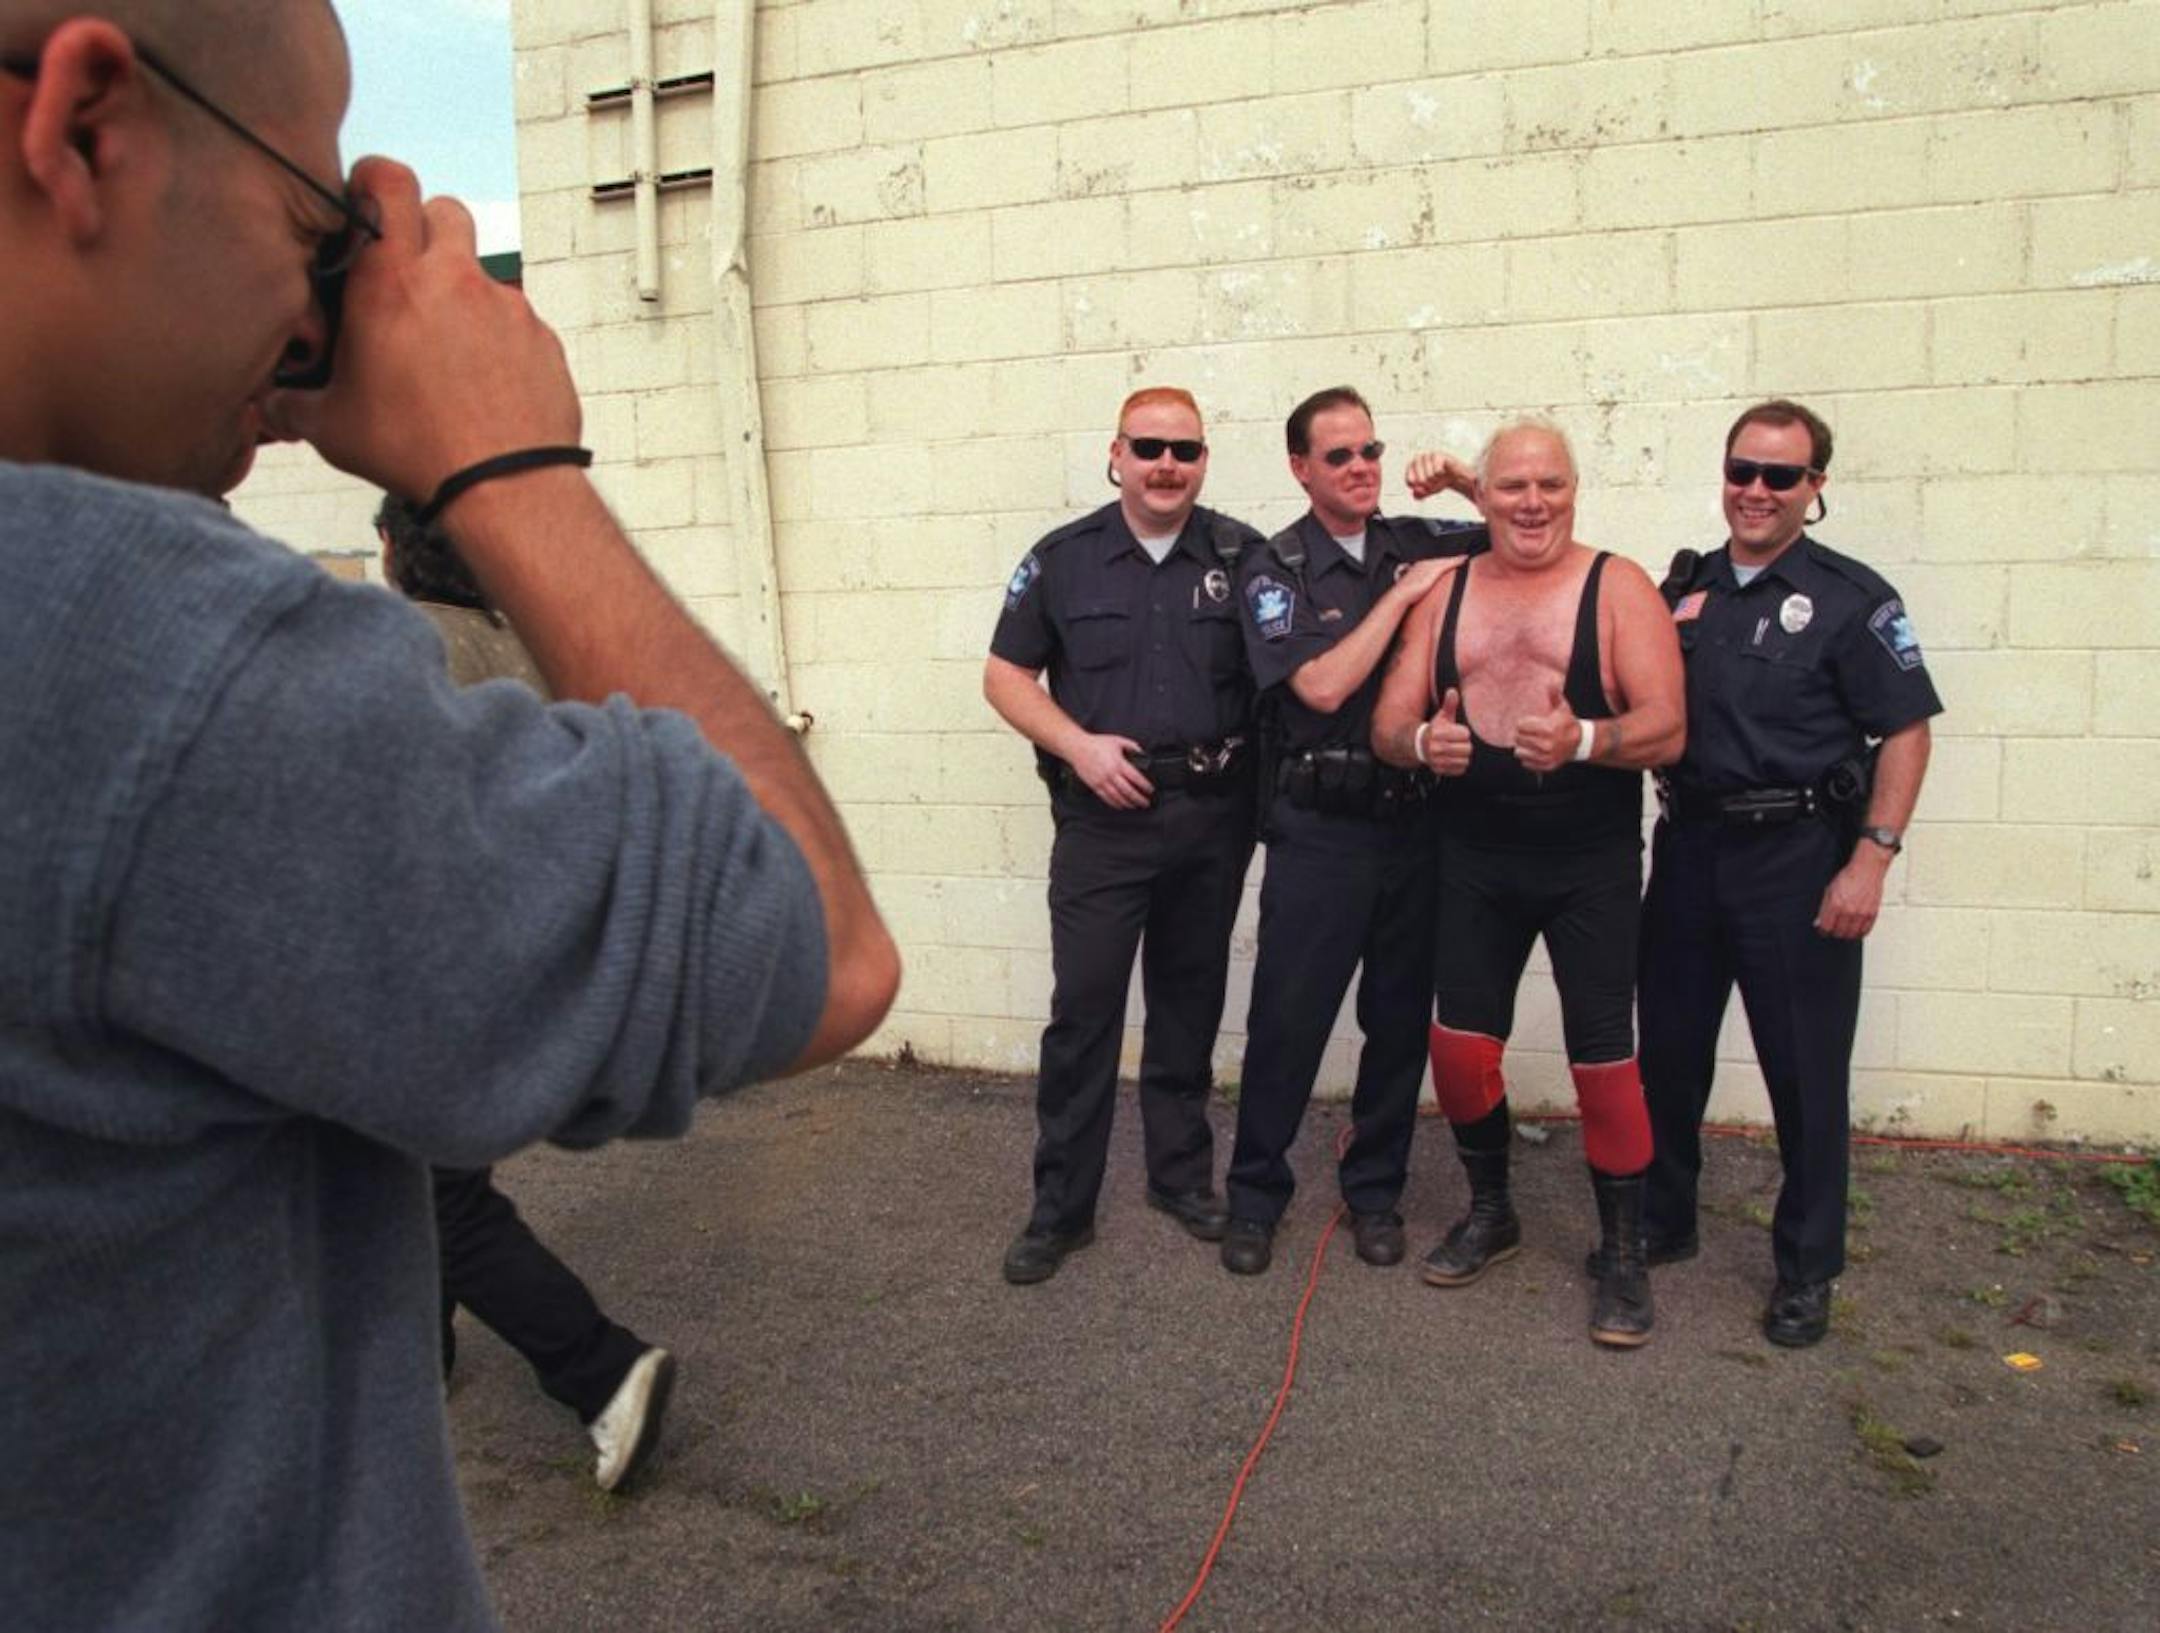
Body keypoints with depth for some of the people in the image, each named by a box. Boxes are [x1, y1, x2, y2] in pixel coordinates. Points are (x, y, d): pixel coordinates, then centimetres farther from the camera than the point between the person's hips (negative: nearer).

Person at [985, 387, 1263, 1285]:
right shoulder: (1064, 559, 1)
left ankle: (1182, 1175, 30)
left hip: (1213, 817, 2)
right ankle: (1060, 1208, 12)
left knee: (1189, 1004, 13)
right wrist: (1079, 745, -9)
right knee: (1083, 1009, -1)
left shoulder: (1242, 558, 2)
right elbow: (1005, 674, 5)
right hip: (1103, 817, -1)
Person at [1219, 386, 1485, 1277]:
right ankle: (1255, 1194, 20)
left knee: (1400, 1019, 12)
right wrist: (1402, 594, -12)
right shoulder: (1274, 570, -4)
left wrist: (1468, 483, 0)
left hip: (1417, 819, 4)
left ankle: (1375, 1189, 28)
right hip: (1320, 829, -3)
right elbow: (1322, 685, -17)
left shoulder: (1421, 542, 7)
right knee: (1289, 1018, 3)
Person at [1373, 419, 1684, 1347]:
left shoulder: (1617, 587, -4)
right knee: (1459, 1043, 6)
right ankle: (1489, 1212, 31)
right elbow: (1389, 721, 4)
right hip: (1473, 859, 4)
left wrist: (1581, 740, -31)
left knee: (1602, 1056, -1)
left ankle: (1623, 1253, 18)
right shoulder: (1445, 594, 8)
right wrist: (1421, 742, -19)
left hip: (1592, 863, -3)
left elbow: (1666, 728, -12)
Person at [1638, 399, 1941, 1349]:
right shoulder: (1683, 588, 9)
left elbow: (1905, 733, -7)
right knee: (1667, 1049, 12)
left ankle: (1806, 1269, 20)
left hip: (1796, 858, -4)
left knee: (1806, 1069, 4)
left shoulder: (1848, 598, -5)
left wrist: (1871, 859, -14)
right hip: (1687, 848, 5)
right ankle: (1661, 1224, 30)